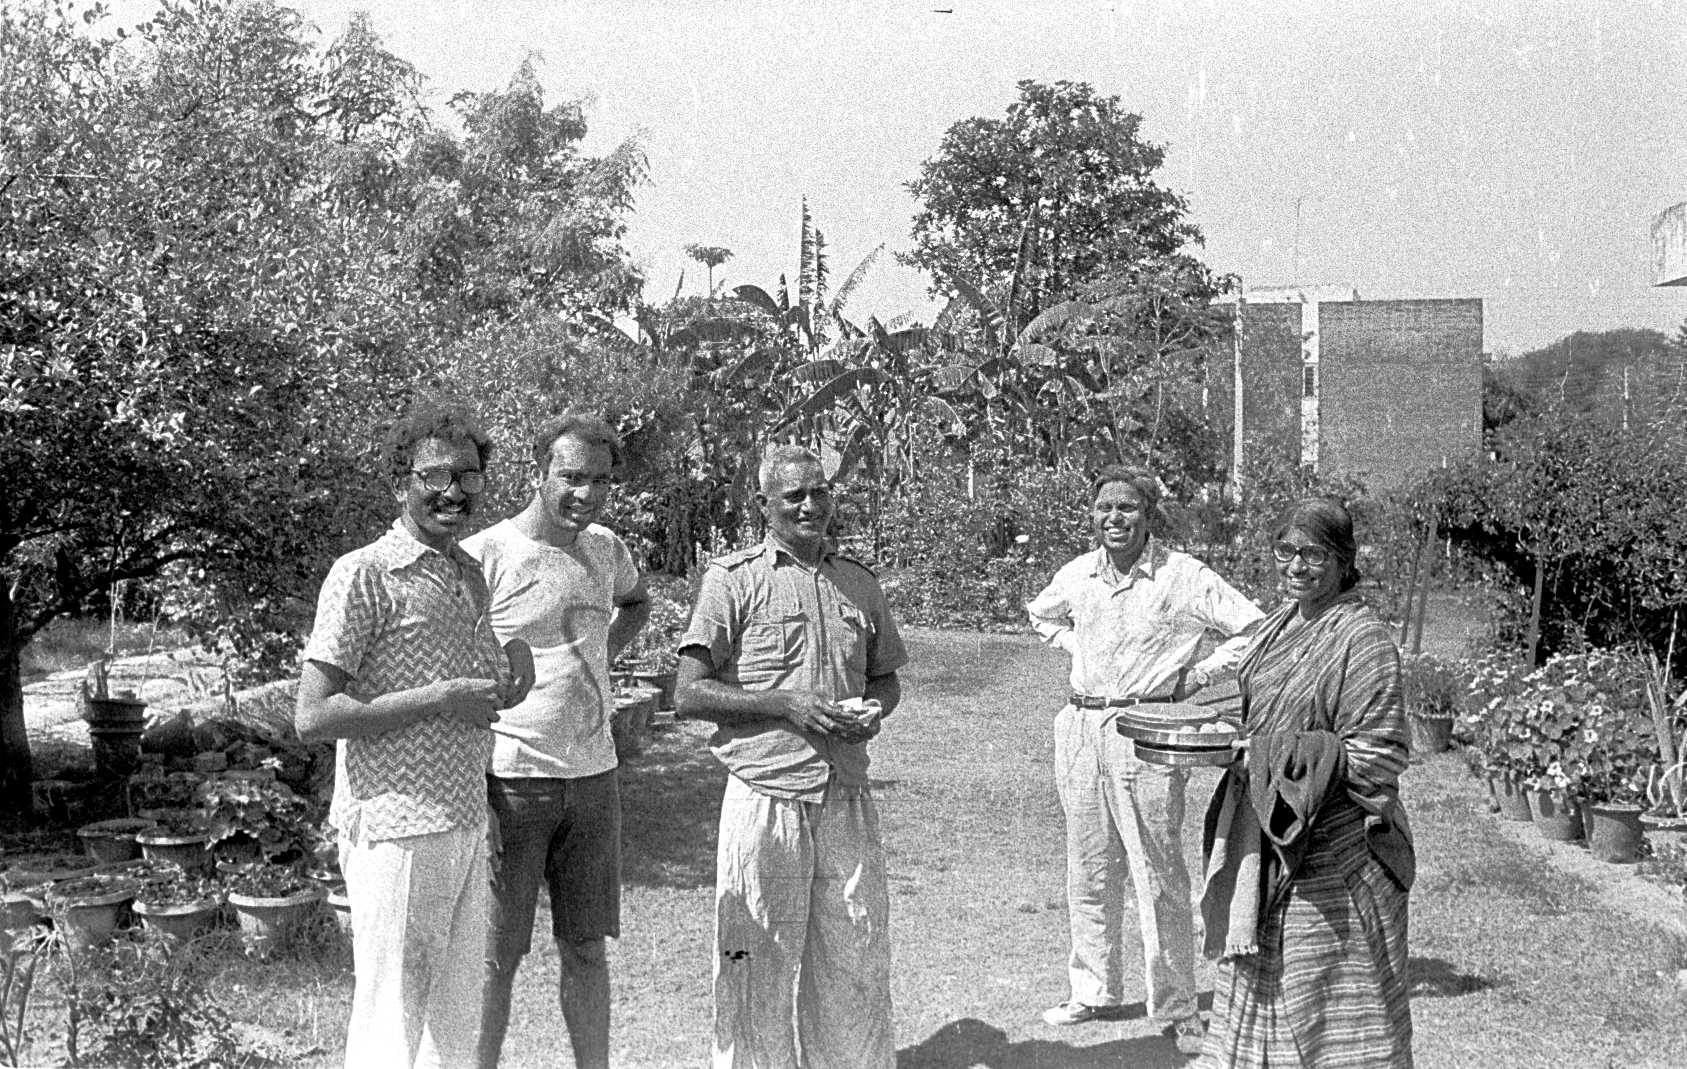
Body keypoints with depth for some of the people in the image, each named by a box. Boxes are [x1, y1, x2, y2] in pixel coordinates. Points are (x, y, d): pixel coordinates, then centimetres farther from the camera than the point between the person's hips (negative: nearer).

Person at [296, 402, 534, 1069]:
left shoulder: (471, 576, 14)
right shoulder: (363, 575, -9)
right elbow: (312, 718, -14)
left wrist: (509, 680, 3)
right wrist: (436, 699, -18)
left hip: (467, 824, 8)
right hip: (396, 829, -8)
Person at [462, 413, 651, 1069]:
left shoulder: (606, 547, 7)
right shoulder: (483, 556, -12)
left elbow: (635, 601, 31)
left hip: (594, 776, 6)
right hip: (510, 780, -6)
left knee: (587, 948, 14)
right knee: (496, 958, 4)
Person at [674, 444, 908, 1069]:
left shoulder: (859, 584, 13)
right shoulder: (734, 579, -2)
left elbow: (886, 678, 22)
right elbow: (690, 694, -6)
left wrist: (874, 709, -1)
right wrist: (786, 703, -16)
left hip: (847, 801, 4)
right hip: (766, 800, -4)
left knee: (858, 966, 10)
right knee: (760, 968, 4)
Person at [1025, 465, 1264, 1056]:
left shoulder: (1184, 576, -8)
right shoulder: (1077, 574, 7)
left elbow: (1255, 629, -8)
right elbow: (1040, 614, 28)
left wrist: (1196, 674, -9)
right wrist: (1077, 647, 12)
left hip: (1146, 732, -5)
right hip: (1080, 727, 5)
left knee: (1159, 878, -1)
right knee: (1088, 872, 13)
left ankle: (1178, 1010, 10)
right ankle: (1095, 991, 27)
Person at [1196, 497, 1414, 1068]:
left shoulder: (1363, 639, -15)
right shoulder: (1280, 625, 10)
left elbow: (1376, 758, -18)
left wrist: (1290, 752, -22)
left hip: (1333, 852, -8)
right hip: (1265, 839, 8)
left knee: (1330, 995, 1)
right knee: (1262, 979, 18)